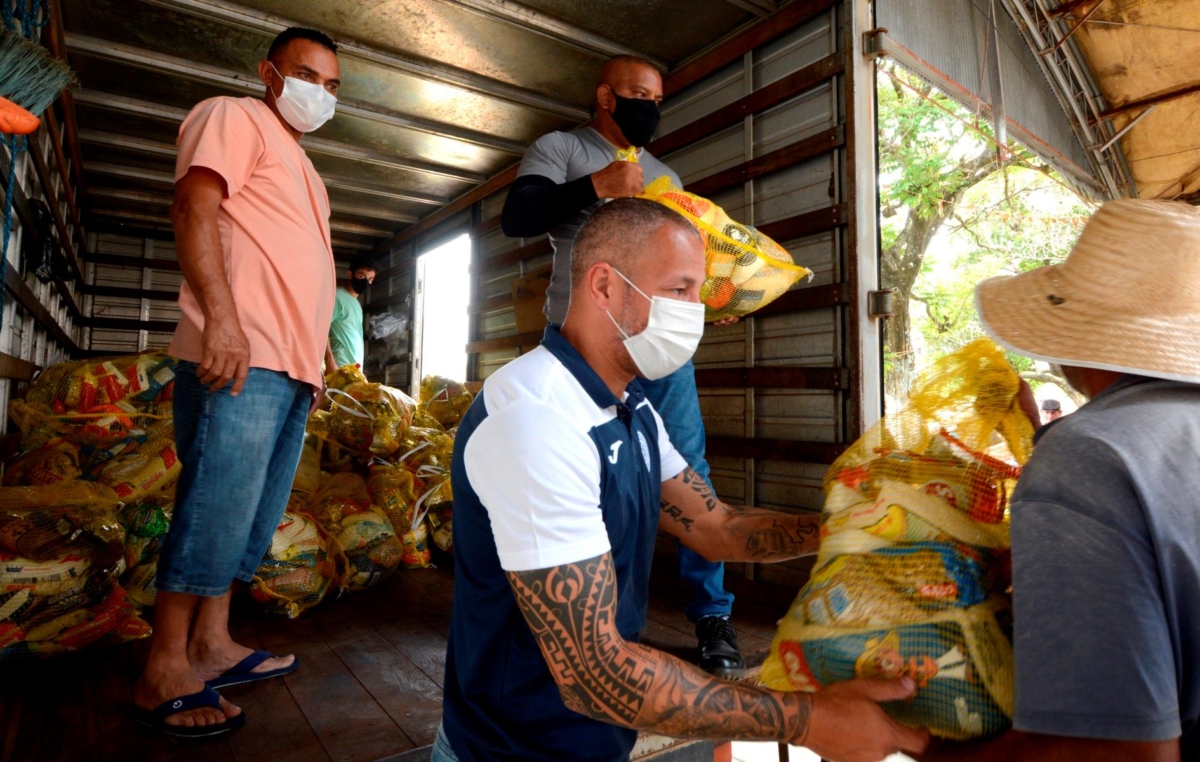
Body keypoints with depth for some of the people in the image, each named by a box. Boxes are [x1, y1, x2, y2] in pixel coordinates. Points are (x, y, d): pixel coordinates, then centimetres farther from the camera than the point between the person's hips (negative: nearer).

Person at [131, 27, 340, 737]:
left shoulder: (301, 168, 30)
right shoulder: (235, 117, 6)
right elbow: (194, 207, -10)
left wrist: (313, 365, 20)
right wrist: (221, 318, -22)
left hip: (292, 370, 9)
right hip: (241, 360, -9)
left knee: (253, 517, 10)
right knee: (216, 513, -7)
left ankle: (211, 647, 20)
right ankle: (163, 677, 5)